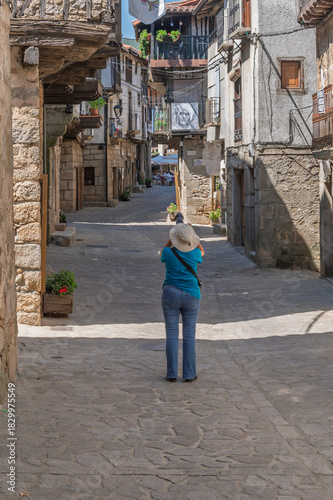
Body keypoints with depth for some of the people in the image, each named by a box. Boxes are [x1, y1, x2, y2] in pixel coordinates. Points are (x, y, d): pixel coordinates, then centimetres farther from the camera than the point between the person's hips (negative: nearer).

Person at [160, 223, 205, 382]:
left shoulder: (169, 253, -10)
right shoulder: (195, 254, -8)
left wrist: (171, 238, 14)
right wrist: (191, 233, 15)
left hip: (171, 295, 0)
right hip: (191, 296, 0)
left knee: (171, 334, 6)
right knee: (189, 335, 7)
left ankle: (172, 374, 6)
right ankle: (189, 374, 9)